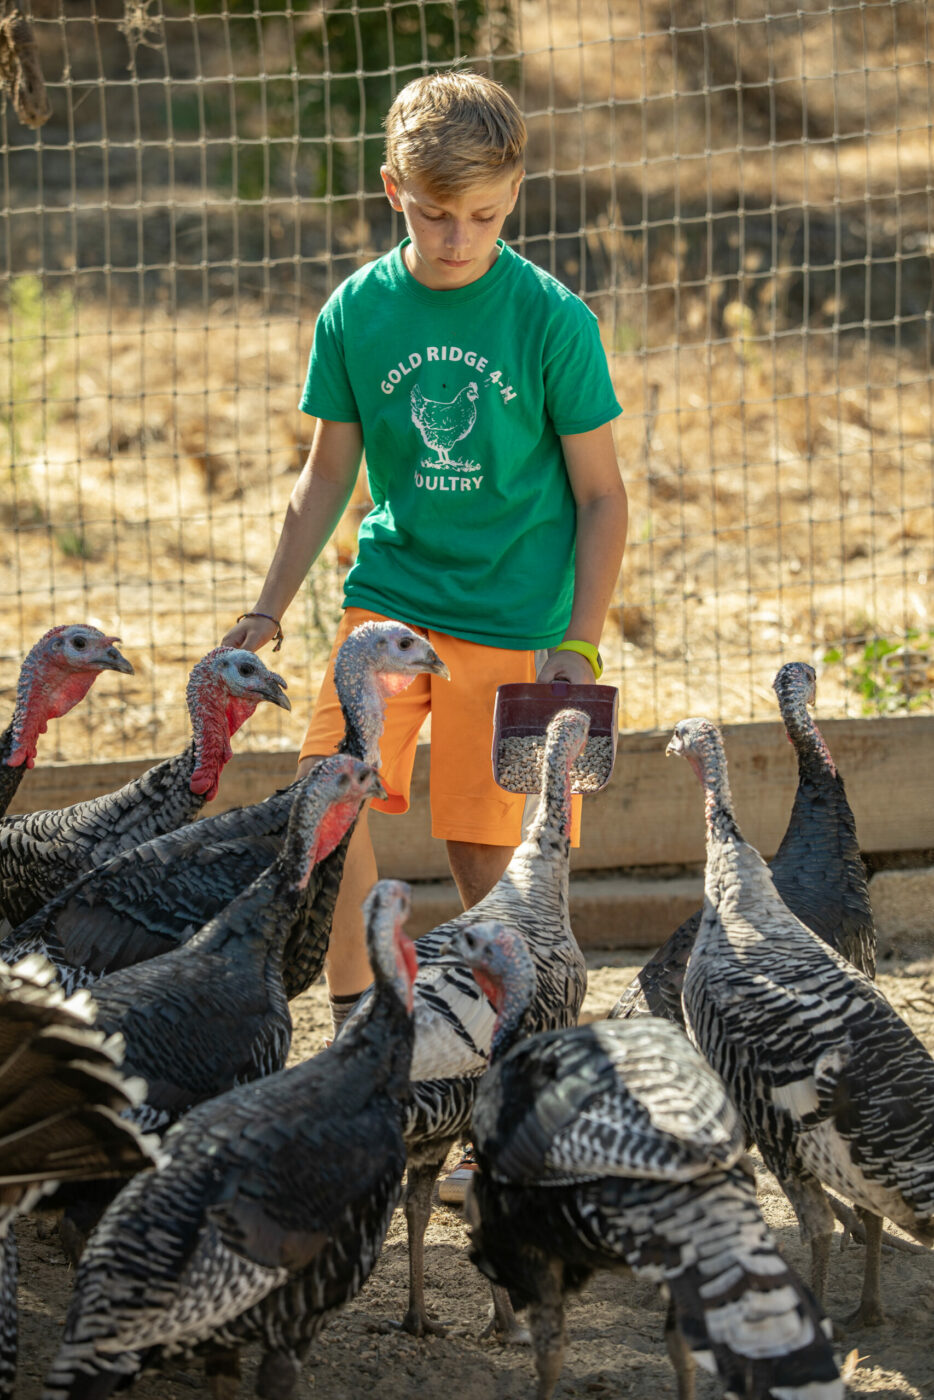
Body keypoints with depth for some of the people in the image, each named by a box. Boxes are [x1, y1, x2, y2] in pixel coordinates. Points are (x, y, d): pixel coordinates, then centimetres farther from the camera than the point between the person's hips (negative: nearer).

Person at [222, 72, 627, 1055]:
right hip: (390, 594, 2)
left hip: (515, 615, -2)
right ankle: (353, 1019, -3)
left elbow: (600, 494, -2)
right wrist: (266, 614, 12)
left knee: (484, 854, -4)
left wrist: (578, 646, -8)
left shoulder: (552, 319, -7)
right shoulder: (357, 311, 0)